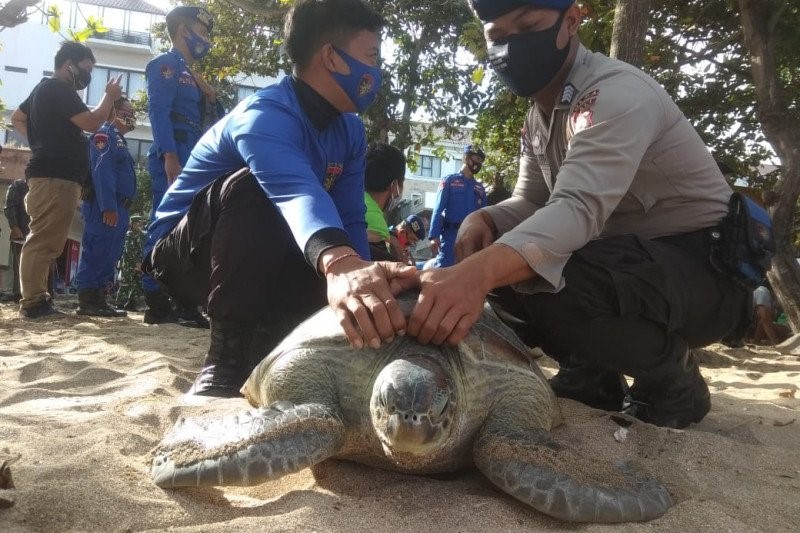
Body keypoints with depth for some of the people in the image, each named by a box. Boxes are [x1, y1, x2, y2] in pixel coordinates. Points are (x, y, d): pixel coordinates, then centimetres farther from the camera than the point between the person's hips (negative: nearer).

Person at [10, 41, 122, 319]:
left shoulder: (45, 88, 25)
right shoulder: (60, 89, -8)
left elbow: (17, 117, 34)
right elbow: (91, 122, -17)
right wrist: (110, 96, -2)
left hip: (49, 172, 11)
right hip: (57, 175, -11)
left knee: (43, 240, 11)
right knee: (44, 240, -13)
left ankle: (35, 298, 14)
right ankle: (33, 302, -14)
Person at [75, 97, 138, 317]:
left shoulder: (118, 139, 26)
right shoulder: (104, 134, -5)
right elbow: (102, 171, -17)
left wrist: (121, 211, 19)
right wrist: (108, 207, -26)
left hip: (117, 208, 10)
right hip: (104, 207, -10)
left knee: (110, 255, 10)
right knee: (96, 252, -10)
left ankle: (99, 299, 14)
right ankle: (87, 302, -9)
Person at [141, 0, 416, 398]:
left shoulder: (350, 130, -2)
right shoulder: (266, 115, -27)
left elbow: (349, 220, -7)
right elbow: (298, 194, -49)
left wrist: (366, 282, -25)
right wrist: (340, 263, -68)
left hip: (259, 268, 7)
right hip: (185, 256, -7)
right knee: (251, 188, -35)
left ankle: (263, 352, 5)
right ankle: (228, 360, -34)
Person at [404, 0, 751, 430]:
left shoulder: (617, 92, -22)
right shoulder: (539, 114, 7)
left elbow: (579, 208, -38)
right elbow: (530, 203, 7)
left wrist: (476, 274, -54)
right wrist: (480, 220, -17)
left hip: (705, 268, -8)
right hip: (632, 258, 8)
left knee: (547, 278, -34)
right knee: (499, 267, -3)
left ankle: (673, 380, -7)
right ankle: (592, 371, 8)